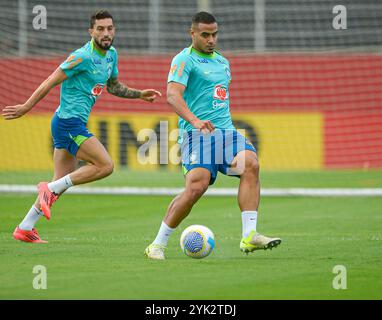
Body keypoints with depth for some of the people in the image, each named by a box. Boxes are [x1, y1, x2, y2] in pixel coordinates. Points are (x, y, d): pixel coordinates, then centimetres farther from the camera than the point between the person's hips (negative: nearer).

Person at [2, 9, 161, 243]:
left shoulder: (111, 55, 11)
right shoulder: (83, 57, -17)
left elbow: (113, 86, 28)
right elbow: (50, 82, -14)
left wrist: (140, 94, 18)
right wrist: (26, 107, -13)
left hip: (75, 123, 10)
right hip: (69, 122, -10)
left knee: (62, 183, 11)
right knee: (106, 165, -15)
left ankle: (25, 228, 15)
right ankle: (50, 189, -9)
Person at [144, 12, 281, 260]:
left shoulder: (222, 62, 22)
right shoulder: (184, 60, -3)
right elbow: (173, 95, -18)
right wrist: (195, 121, -34)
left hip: (225, 130, 6)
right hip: (197, 135, -6)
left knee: (251, 163, -23)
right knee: (196, 187, -22)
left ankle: (249, 236, -28)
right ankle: (158, 244, -4)